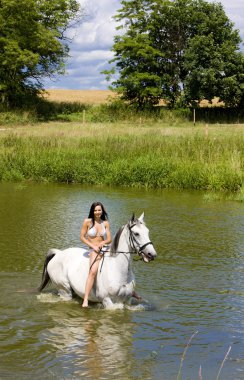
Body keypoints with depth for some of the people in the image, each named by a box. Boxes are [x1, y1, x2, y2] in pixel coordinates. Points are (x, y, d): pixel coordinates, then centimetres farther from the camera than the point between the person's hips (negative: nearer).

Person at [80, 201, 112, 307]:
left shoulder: (105, 223, 7)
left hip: (105, 249, 5)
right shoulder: (87, 222, -3)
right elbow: (82, 237, -1)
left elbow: (109, 239, 6)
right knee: (93, 271, -31)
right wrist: (93, 246, -11)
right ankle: (85, 300, -37)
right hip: (94, 251, -5)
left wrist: (103, 242, -17)